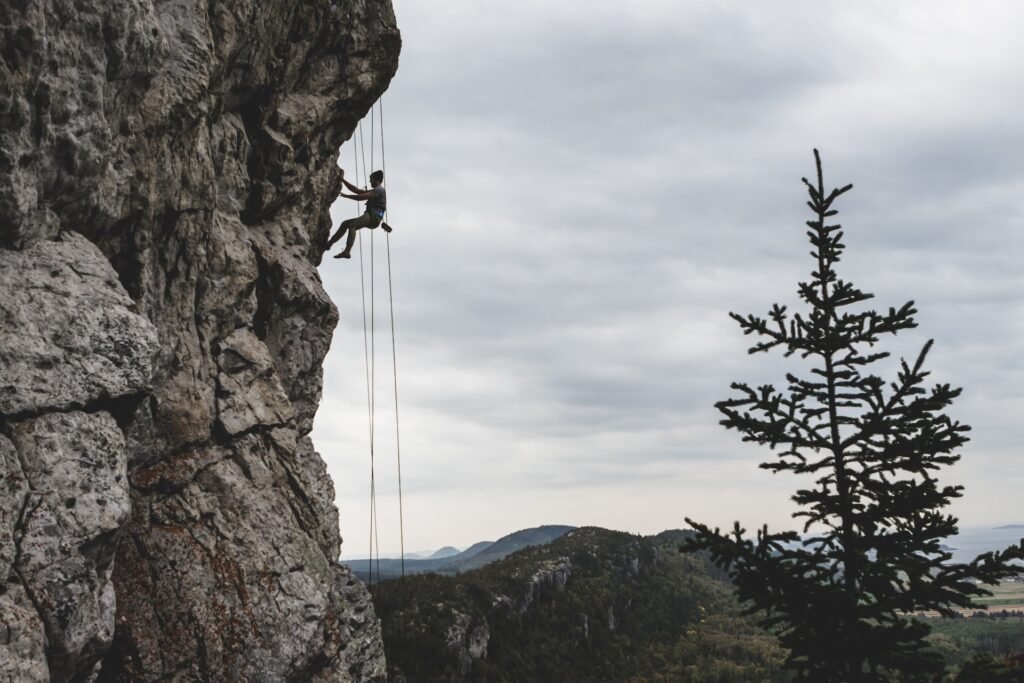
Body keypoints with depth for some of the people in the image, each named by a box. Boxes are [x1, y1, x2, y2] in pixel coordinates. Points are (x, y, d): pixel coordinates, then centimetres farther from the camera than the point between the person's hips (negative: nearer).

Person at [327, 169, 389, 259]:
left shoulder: (379, 190, -4)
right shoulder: (375, 191, 27)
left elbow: (361, 197, -13)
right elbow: (356, 190, 26)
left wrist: (346, 196, -4)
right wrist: (343, 180, 24)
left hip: (374, 217, -10)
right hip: (370, 216, 10)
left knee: (352, 225, -28)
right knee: (345, 223, 8)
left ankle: (347, 252, -40)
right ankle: (330, 243, 5)